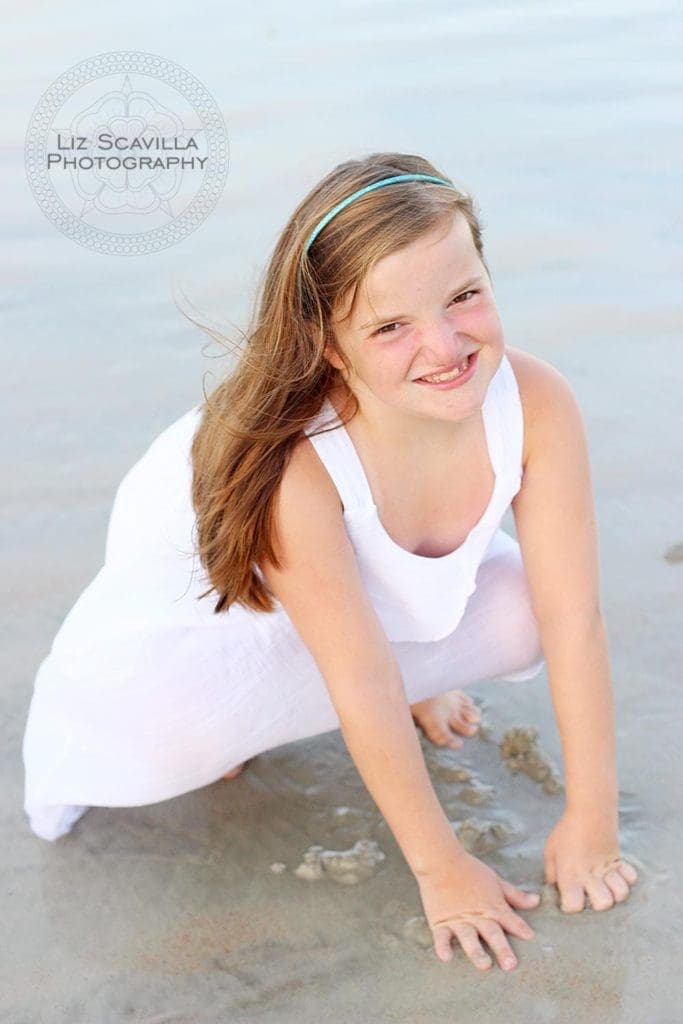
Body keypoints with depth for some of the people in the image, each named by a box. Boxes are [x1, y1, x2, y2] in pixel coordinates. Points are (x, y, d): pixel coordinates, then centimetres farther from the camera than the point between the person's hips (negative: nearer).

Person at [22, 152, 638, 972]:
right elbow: (362, 682, -32)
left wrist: (590, 823, -20)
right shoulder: (290, 465, -40)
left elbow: (574, 617, -24)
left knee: (520, 611, -21)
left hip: (387, 591, 4)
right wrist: (439, 867, -24)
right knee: (158, 735, -32)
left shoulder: (538, 403, -30)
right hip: (211, 583, -4)